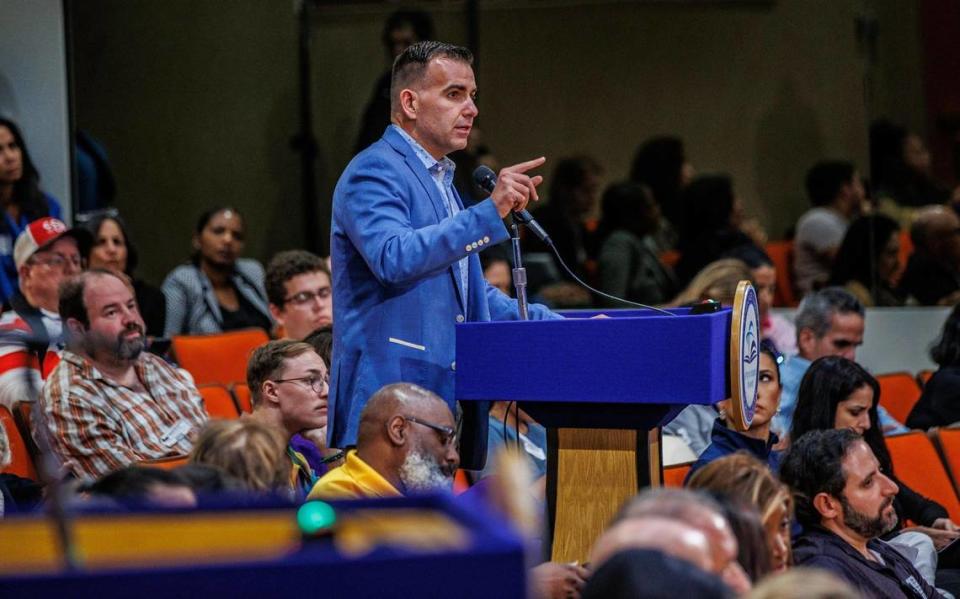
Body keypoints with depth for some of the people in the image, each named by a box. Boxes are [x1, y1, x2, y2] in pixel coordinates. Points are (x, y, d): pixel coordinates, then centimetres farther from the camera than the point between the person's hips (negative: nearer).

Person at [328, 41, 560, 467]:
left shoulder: (441, 182, 23)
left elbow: (470, 295, 29)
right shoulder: (374, 172, -7)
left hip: (443, 395, 9)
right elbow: (393, 257, -26)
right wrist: (490, 211, -27)